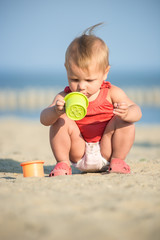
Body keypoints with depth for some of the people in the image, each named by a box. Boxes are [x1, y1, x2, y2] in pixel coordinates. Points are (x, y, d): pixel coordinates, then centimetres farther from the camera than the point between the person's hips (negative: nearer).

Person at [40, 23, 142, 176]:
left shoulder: (112, 93, -9)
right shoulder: (65, 97, -10)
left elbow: (136, 111, -15)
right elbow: (44, 119, -20)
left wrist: (126, 113, -41)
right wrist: (56, 111, -45)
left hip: (105, 152, 0)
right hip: (79, 155, 0)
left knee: (123, 121, -20)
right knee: (61, 121, -22)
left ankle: (117, 160, -3)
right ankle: (63, 163, -7)